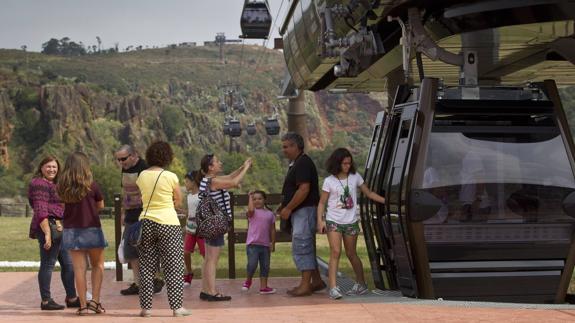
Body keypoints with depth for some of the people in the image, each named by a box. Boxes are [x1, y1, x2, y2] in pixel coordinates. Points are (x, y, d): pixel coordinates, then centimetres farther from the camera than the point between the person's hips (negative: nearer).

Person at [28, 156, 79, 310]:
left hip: (58, 228, 11)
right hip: (48, 228, -11)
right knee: (48, 264, -6)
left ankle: (71, 298, 19)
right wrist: (47, 233, -25)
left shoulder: (53, 185, 22)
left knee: (68, 264, 13)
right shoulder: (39, 184, -11)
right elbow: (40, 211, -19)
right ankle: (46, 301, -2)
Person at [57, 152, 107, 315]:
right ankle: (95, 300, 1)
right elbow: (101, 205, 2)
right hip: (91, 230, -2)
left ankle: (83, 305, 4)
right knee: (98, 265, 12)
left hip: (71, 230, 2)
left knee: (79, 268, 5)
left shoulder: (62, 187, -2)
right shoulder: (91, 185, -9)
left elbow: (63, 205, 6)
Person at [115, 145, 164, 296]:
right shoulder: (125, 169, 12)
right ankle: (137, 283, 13)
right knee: (130, 251, 8)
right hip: (131, 216, 8)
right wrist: (123, 212, 20)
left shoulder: (143, 168, -13)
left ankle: (157, 279, 11)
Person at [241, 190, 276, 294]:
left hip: (265, 245, 4)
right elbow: (250, 209, -27)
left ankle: (263, 287, 13)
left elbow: (272, 230, 11)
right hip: (252, 244, -4)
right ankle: (248, 280, 14)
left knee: (265, 266, 6)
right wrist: (250, 197, -14)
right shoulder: (253, 212, 0)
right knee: (252, 264, -12)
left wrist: (273, 243, 6)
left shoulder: (270, 214, 9)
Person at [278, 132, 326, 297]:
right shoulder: (296, 163, 18)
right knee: (306, 247, 15)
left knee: (301, 246, -9)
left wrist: (288, 208, -20)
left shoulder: (303, 164, -16)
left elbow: (304, 189, -24)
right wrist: (284, 205, 15)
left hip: (305, 210, -11)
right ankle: (316, 281, 22)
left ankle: (305, 285, -7)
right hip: (300, 211, 11)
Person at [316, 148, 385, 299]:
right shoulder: (329, 181, -3)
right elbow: (322, 203, 0)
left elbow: (369, 193, 12)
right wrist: (320, 220, -11)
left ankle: (361, 284, 27)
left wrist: (386, 201, 3)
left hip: (351, 222, 2)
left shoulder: (355, 177, 4)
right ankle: (333, 287, -19)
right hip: (333, 221, -2)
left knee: (351, 254, 11)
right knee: (335, 252, -15)